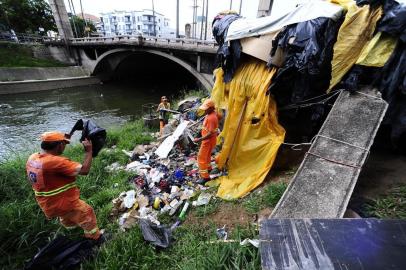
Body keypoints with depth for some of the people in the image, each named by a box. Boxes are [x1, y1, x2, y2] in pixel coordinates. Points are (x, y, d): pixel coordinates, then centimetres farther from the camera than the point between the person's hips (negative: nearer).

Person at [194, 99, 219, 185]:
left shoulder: (211, 118, -29)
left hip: (208, 141, -10)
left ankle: (205, 176, 6)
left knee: (201, 158, -1)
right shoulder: (211, 114, 0)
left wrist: (200, 139, -31)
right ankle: (208, 167, 49)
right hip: (208, 140, 10)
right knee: (207, 155, 28)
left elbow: (210, 133, -31)